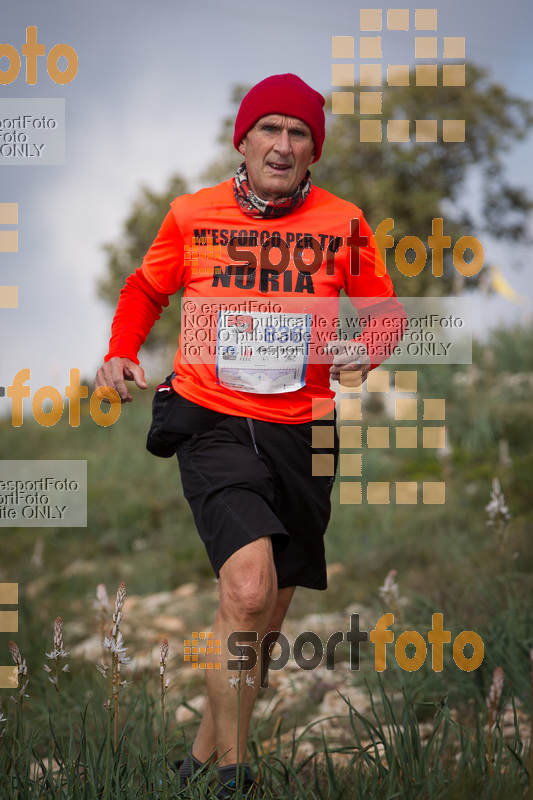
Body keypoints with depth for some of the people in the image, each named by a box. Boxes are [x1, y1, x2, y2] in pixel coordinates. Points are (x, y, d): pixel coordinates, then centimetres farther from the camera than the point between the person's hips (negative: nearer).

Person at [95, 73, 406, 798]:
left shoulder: (342, 223, 2)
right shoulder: (192, 215, 2)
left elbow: (386, 310, 14)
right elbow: (145, 289, 19)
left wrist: (367, 349, -8)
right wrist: (120, 353, 2)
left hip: (301, 434, 3)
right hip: (214, 425, -2)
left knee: (264, 620, 12)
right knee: (248, 592, -23)